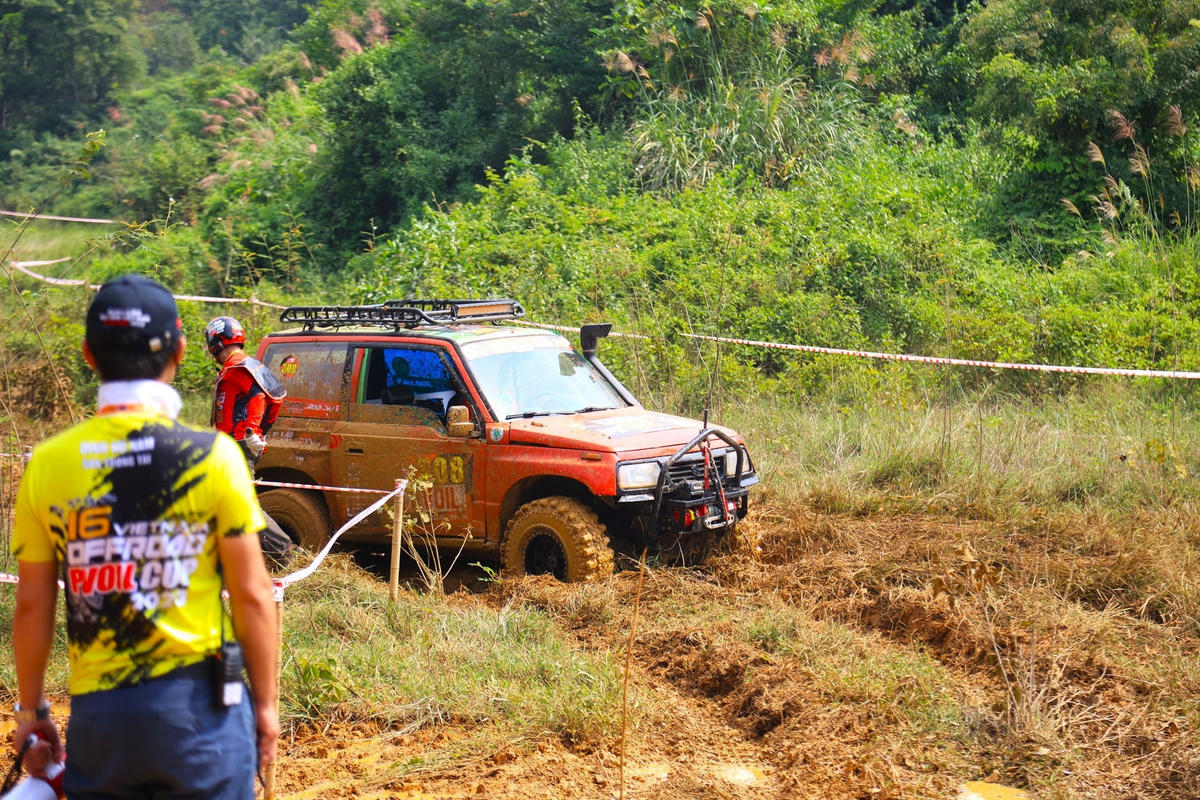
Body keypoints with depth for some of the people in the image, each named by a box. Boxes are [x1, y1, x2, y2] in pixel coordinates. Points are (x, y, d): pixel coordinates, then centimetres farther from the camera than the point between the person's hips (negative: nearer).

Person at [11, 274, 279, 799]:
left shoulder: (47, 464, -2)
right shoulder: (212, 455, -8)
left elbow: (32, 606, 3)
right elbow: (251, 596, -7)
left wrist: (30, 709, 15)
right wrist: (266, 702, 4)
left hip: (97, 711, 2)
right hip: (196, 703, -2)